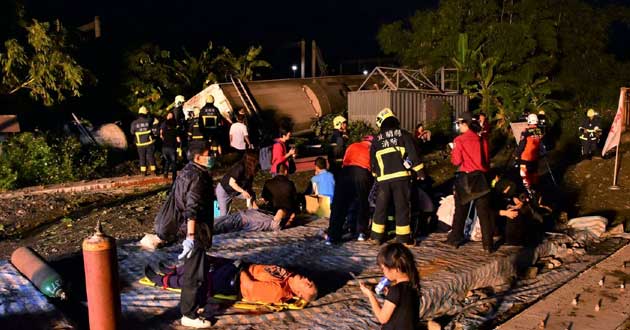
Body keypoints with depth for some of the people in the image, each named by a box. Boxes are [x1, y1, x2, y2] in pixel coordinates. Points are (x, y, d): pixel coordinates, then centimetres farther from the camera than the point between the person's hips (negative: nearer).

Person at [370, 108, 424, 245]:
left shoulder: (376, 139, 12)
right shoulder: (404, 134, 5)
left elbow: (373, 161, 16)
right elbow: (413, 153, -3)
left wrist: (375, 175, 27)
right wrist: (419, 170, 1)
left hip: (384, 178, 2)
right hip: (401, 176, -2)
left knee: (381, 206, 11)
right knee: (402, 206, 2)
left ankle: (377, 235, 16)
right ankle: (403, 237, 3)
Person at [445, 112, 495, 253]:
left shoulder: (459, 140, -9)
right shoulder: (481, 139, 2)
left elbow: (456, 161, -9)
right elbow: (486, 159, 8)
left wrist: (453, 154, 9)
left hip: (465, 178, -2)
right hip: (480, 177, 2)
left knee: (460, 210, 12)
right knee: (484, 212, 3)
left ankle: (455, 239, 22)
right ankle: (488, 244, 2)